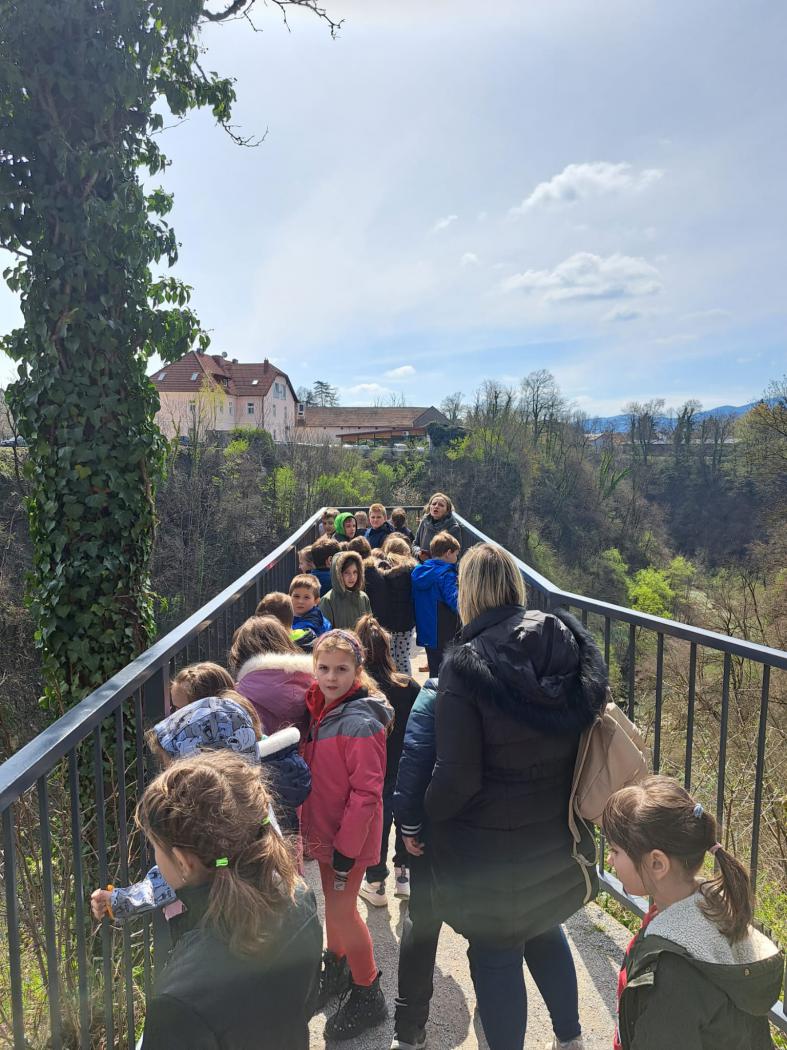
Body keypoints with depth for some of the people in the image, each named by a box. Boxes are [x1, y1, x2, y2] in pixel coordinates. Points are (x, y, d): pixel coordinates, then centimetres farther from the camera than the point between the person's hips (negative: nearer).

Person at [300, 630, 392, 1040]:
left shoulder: (360, 723, -27)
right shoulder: (321, 710, -1)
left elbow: (367, 792, -24)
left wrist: (346, 849, -20)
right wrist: (308, 823, 14)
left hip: (349, 837, -7)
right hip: (324, 831, 8)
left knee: (341, 910, 4)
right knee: (334, 902, 23)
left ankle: (368, 997, 26)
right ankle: (335, 971, 45)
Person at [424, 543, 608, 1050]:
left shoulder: (465, 665, -23)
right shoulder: (571, 642, -7)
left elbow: (458, 776, -21)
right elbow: (591, 723, 3)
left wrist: (421, 822, -4)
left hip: (490, 846, -6)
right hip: (557, 834, 6)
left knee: (495, 955, 15)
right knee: (545, 931, 29)